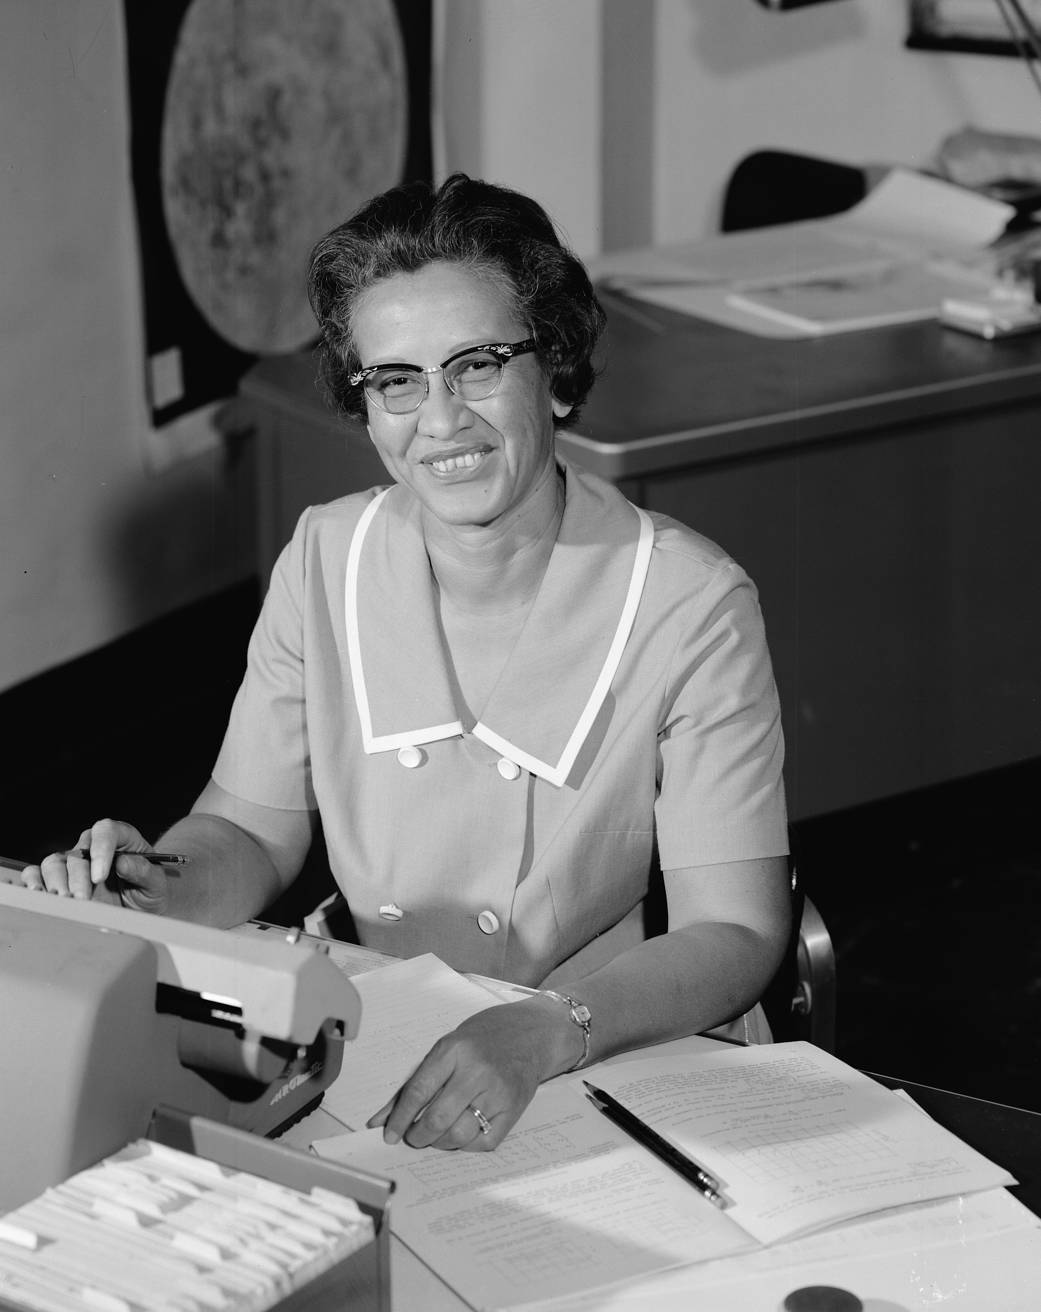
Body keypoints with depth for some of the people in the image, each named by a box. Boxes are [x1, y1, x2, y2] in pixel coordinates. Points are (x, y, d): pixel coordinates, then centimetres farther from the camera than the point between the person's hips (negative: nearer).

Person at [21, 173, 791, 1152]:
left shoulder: (686, 603, -12)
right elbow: (251, 825, 9)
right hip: (381, 1058, 4)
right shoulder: (325, 561, 2)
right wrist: (157, 896, -14)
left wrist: (545, 1033, -33)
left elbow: (734, 934, -15)